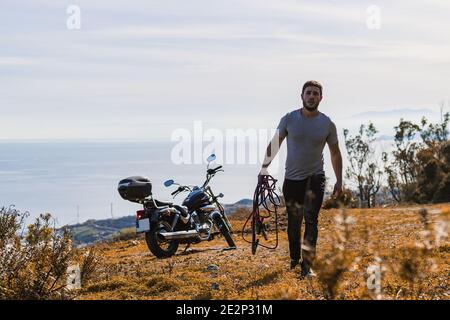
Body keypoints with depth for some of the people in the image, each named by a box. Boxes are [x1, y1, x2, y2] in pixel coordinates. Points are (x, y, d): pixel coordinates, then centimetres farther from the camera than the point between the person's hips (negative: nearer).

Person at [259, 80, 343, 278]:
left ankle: (307, 266, -14)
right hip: (292, 178, 1)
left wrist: (339, 181, 3)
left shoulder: (327, 124, -3)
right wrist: (265, 166, -5)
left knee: (311, 219, -15)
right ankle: (294, 258, 32)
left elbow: (335, 153, 6)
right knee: (293, 222, 12)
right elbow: (274, 144, 5)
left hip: (315, 177, -1)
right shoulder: (289, 119, -4)